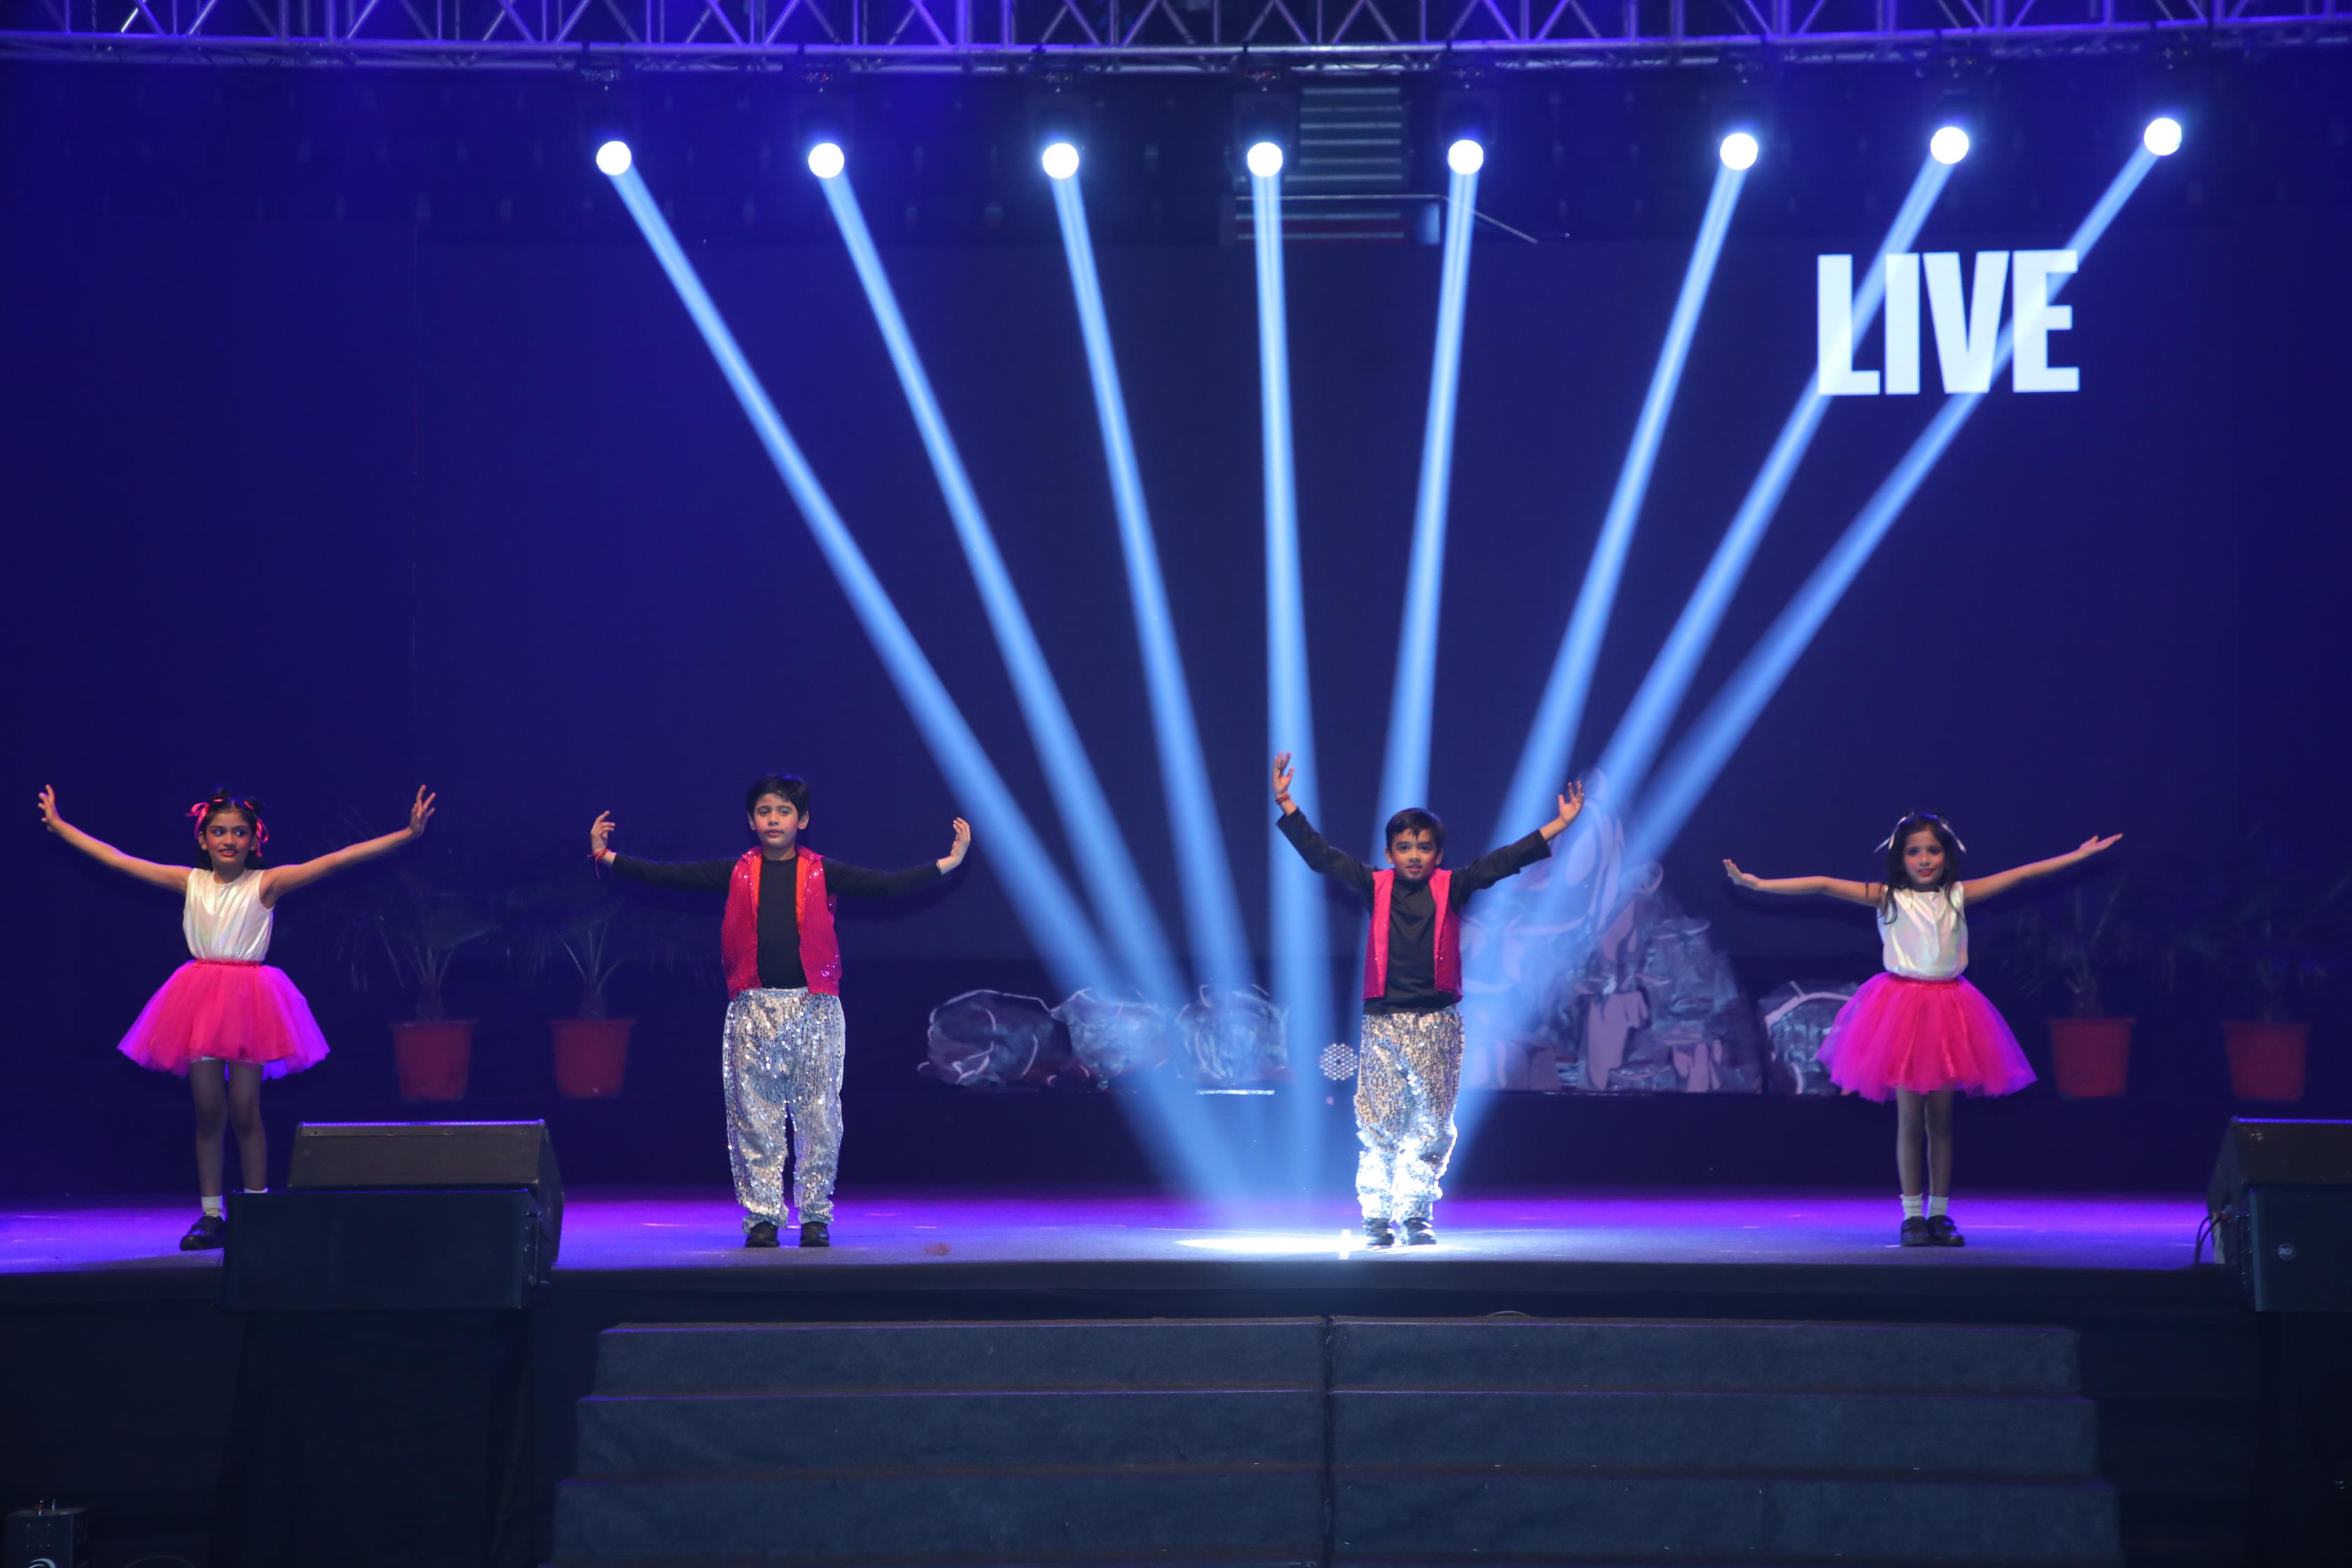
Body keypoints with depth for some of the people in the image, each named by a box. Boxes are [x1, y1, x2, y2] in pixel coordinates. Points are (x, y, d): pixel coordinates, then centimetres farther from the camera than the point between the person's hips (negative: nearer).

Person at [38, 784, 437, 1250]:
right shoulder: (190, 882, 6)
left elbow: (337, 860, -11)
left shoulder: (266, 883, -3)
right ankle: (211, 1215, 10)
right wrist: (58, 825, 13)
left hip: (249, 1000, -3)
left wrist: (408, 834, -19)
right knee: (207, 1111, 4)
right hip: (201, 1000, 3)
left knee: (245, 1111, -2)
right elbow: (116, 859, 10)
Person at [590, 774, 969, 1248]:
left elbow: (886, 884, -2)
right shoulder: (737, 874, 7)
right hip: (753, 1010, 1)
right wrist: (606, 857, 1)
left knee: (818, 1116, 0)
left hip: (813, 1009, -1)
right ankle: (762, 1215, 8)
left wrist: (948, 863, -10)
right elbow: (667, 876, 6)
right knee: (754, 1118, 1)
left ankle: (816, 1215, 9)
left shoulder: (821, 873, 4)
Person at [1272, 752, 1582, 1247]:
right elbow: (1321, 857, 1)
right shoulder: (1375, 887, 5)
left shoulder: (1452, 888, 3)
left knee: (1431, 1127, 3)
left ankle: (1416, 1215, 14)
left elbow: (1505, 860, -1)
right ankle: (1378, 1217, 6)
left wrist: (1558, 825, -6)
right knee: (1377, 1125, -2)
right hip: (1382, 1021, 0)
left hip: (1437, 1024, 0)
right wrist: (1286, 805, -4)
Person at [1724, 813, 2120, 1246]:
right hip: (1903, 1010, -2)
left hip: (1947, 1010, 2)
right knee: (1910, 1119, -1)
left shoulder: (1958, 896, 5)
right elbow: (1823, 885, -9)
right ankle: (1912, 1215, 6)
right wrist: (1758, 884, -15)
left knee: (1941, 1119, 5)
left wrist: (2081, 854, 9)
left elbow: (2022, 874, 8)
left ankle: (1940, 1213, 12)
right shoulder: (1888, 898, -2)